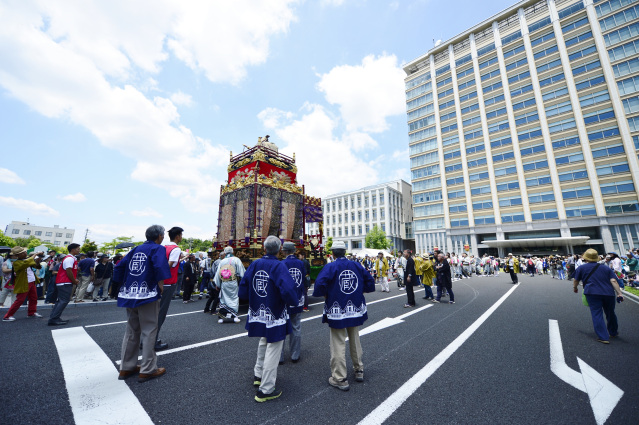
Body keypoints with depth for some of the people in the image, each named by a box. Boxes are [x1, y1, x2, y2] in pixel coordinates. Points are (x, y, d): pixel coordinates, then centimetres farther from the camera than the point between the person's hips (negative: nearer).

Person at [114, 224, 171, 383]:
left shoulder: (136, 249, 13)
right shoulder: (158, 248, -8)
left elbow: (119, 267, 10)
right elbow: (160, 268, -23)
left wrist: (127, 285, 15)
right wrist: (161, 287, -11)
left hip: (129, 294, 7)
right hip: (147, 294, -7)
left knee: (131, 331, 18)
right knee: (149, 331, 2)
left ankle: (126, 368, 28)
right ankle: (147, 370, 10)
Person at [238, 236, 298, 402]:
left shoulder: (254, 264, -4)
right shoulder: (279, 266, -21)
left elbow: (243, 290, 0)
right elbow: (288, 291, -32)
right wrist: (295, 301, -12)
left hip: (258, 313, 7)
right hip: (274, 316, -6)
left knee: (263, 343, 30)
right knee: (273, 349, 10)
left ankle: (258, 374, 47)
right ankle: (265, 390, 22)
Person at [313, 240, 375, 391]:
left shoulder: (330, 267, -15)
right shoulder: (357, 266, -1)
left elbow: (319, 285, -25)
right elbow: (370, 283, 4)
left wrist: (326, 294, -6)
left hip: (337, 312, -5)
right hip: (356, 310, 5)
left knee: (338, 344, 8)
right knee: (355, 340, 23)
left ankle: (340, 379, 18)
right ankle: (359, 370, 39)